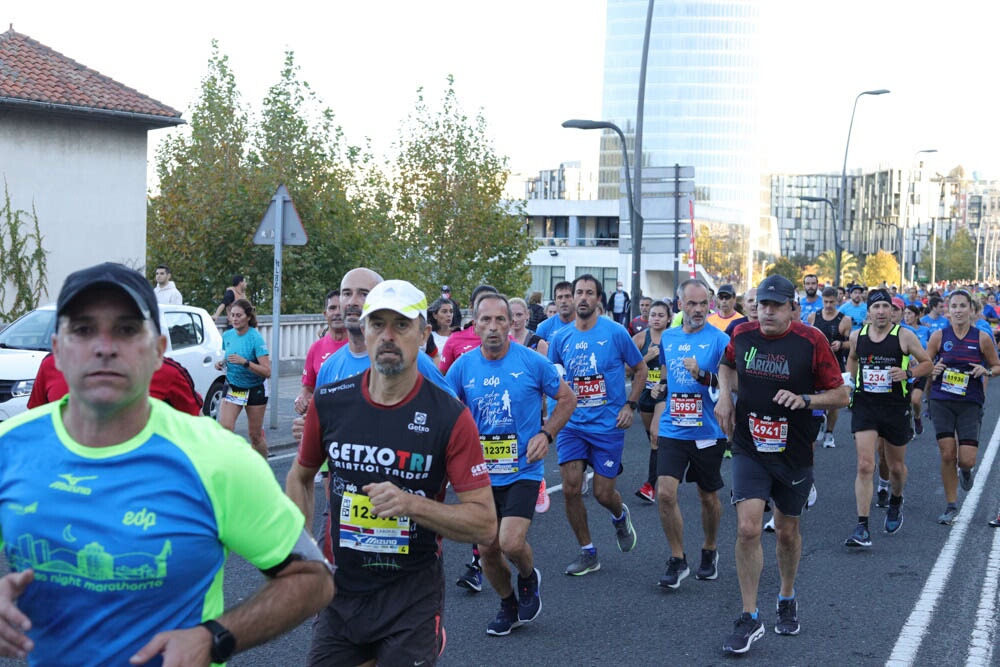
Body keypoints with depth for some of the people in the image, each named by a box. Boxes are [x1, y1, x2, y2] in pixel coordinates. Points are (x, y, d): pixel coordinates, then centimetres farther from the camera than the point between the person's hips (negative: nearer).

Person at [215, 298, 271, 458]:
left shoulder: (255, 338, -18)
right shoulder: (227, 335, -1)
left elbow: (267, 371, -22)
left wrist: (245, 362, -33)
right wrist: (221, 363, -3)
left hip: (255, 390, -4)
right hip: (232, 388, 4)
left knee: (255, 435, 5)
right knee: (224, 429, -14)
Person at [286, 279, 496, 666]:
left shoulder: (450, 417, -12)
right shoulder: (328, 402, -4)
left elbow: (485, 524, -13)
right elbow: (300, 477, 14)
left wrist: (411, 504, -26)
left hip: (412, 596, -3)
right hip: (339, 590, 3)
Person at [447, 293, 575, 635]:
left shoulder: (532, 362, -9)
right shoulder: (463, 367, -3)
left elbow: (567, 398, 4)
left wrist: (546, 434, -7)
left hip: (522, 470, -3)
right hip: (481, 474, 3)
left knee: (511, 543, -18)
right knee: (487, 549, 8)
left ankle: (529, 579, 16)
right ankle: (509, 606, 34)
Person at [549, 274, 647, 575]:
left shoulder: (616, 333, -6)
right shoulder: (561, 338, 2)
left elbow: (640, 369, 6)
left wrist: (630, 405, -3)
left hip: (608, 425, -3)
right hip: (572, 424, 3)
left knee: (603, 493, -1)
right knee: (571, 488, -7)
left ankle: (620, 516, 37)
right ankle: (587, 553, 10)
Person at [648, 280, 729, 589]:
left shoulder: (719, 340, -8)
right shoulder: (668, 337, 8)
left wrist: (703, 375, -27)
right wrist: (661, 386, 7)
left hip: (708, 433, -3)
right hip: (672, 430, 3)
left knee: (708, 497, 12)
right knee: (665, 493, -10)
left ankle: (710, 551, 36)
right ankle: (677, 560, 4)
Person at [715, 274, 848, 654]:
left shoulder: (811, 341, -11)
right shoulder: (743, 334, -2)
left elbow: (840, 395, -6)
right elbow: (727, 365, 22)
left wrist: (805, 400, -23)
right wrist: (724, 396, 4)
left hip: (793, 453, -1)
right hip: (749, 450, 1)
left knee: (788, 531, 14)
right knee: (747, 528, -14)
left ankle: (787, 599, 41)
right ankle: (749, 619, -4)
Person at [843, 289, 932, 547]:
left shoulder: (905, 336, -6)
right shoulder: (857, 336, 2)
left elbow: (927, 363, 3)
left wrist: (908, 373, -15)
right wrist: (850, 380, 8)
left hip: (896, 408, 0)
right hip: (864, 406, 1)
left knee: (896, 466, 15)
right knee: (865, 466, -13)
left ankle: (896, 502, 49)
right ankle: (862, 528, -13)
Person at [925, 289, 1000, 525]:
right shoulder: (939, 336, 0)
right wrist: (932, 371, -14)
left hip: (970, 403, 0)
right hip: (942, 401, 1)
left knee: (966, 460, -9)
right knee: (947, 455, -4)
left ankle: (966, 471, 30)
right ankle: (951, 506, 12)